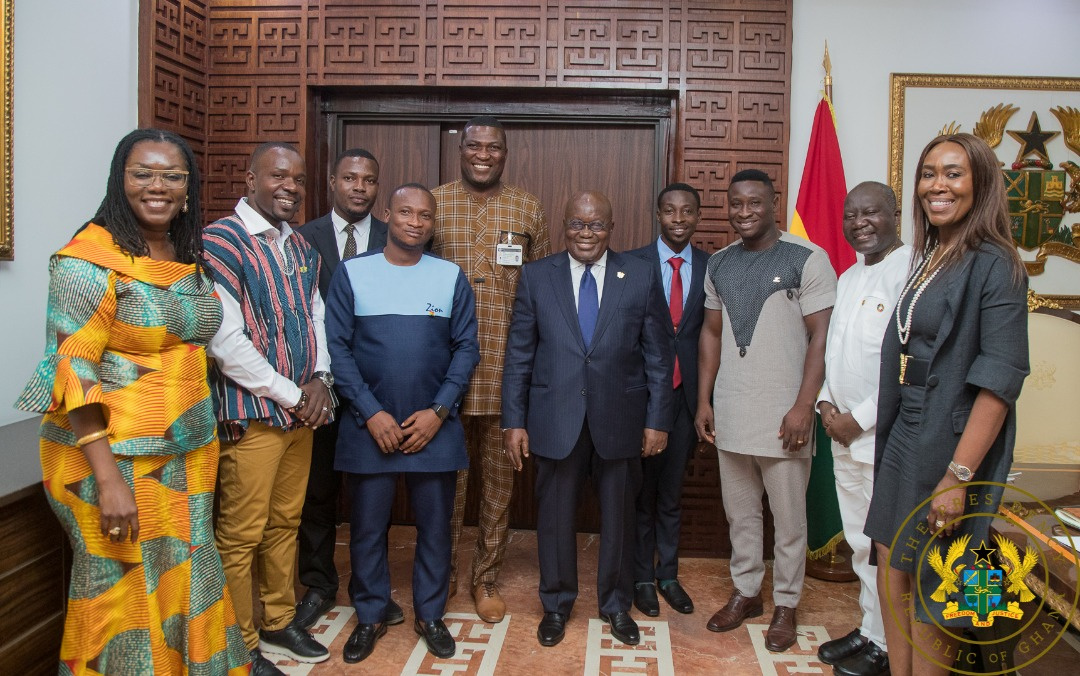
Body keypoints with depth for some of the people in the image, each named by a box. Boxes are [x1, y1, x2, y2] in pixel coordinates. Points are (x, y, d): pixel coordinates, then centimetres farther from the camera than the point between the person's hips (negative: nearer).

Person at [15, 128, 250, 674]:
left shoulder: (190, 257, 7)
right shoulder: (89, 259, -13)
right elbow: (71, 371, -17)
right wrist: (108, 479, -22)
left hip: (188, 457, 6)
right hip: (114, 459, -6)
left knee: (184, 583, 16)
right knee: (125, 594, 6)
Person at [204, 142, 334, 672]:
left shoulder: (301, 249, 12)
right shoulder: (220, 241, -12)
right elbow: (225, 339, -18)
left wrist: (319, 379, -2)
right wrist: (291, 394, -14)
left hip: (300, 411, 7)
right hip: (251, 414, -7)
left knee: (285, 523, 17)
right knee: (242, 535, 3)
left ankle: (278, 623, 33)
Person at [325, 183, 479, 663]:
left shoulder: (452, 277, 2)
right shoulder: (351, 273, -1)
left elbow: (466, 348, 1)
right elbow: (337, 347, -4)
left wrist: (438, 411, -9)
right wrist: (371, 413, -11)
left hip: (435, 426, 1)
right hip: (368, 425, 0)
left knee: (435, 526, 9)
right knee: (367, 527, 8)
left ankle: (430, 614, 27)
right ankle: (370, 616, 27)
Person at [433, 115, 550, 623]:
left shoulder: (529, 211, 6)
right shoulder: (433, 205, 3)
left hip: (507, 369, 1)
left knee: (499, 477, 10)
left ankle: (487, 578, 25)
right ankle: (441, 576, 27)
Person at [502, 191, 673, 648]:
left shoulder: (641, 277, 0)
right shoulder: (536, 276, 1)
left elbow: (657, 354, 1)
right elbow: (519, 354, 1)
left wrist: (657, 420, -2)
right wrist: (514, 421, -2)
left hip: (619, 420, 0)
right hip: (555, 419, 0)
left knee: (618, 517, 14)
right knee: (555, 517, 12)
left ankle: (616, 605, 35)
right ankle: (556, 605, 33)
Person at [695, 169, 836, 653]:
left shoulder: (807, 260, -9)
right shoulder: (719, 264, 8)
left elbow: (821, 338, -10)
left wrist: (803, 407, -16)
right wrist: (704, 400, 8)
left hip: (783, 415, -5)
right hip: (729, 413, 5)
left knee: (788, 518, 8)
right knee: (740, 512, 16)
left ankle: (785, 605, 25)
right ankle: (745, 592, 33)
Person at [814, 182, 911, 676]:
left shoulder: (913, 270, -14)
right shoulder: (848, 277, 14)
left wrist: (859, 420, -15)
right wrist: (826, 403, 3)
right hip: (844, 433, 8)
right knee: (860, 543, 17)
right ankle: (870, 629, 32)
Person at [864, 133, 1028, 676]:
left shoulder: (994, 265, -13)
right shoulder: (928, 259, 9)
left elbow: (999, 381, -19)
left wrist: (958, 476, -23)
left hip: (950, 442, -7)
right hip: (903, 437, 8)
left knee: (931, 590, 6)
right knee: (892, 569, 14)